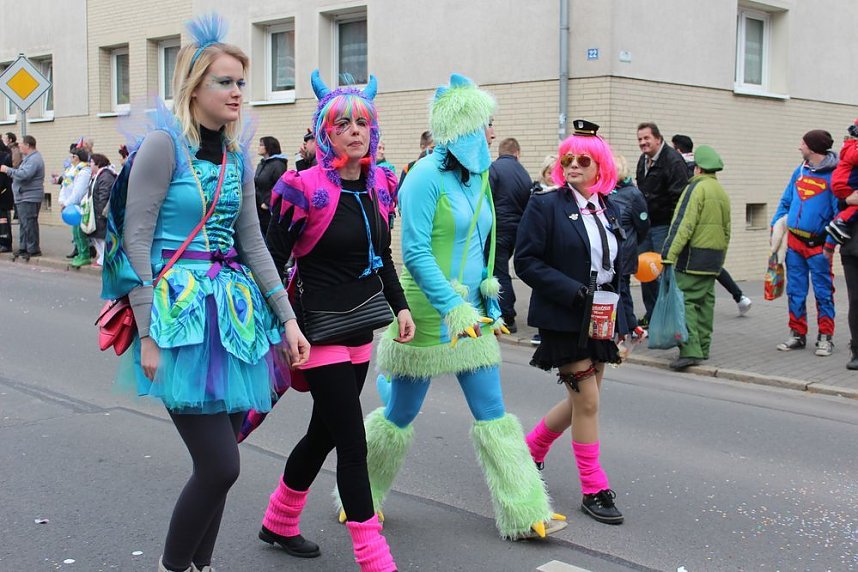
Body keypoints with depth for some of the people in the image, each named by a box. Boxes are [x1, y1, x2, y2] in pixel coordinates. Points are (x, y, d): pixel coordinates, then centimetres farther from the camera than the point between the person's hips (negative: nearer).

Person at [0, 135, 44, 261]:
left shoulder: (34, 159, -16)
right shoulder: (29, 158, 19)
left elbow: (24, 175, -27)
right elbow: (23, 173, 22)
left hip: (29, 198, -11)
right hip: (23, 197, 11)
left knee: (29, 224, -7)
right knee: (23, 223, 15)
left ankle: (33, 250, -3)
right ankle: (23, 248, 21)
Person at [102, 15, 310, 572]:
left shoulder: (237, 155, 11)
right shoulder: (163, 143, -8)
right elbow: (136, 241, -10)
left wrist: (287, 318, 9)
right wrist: (148, 334, -14)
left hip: (234, 310, 6)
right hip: (182, 314, -6)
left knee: (217, 462, 9)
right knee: (221, 466, -9)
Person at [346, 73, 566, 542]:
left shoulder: (478, 177, 9)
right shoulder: (427, 175, -14)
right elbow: (415, 252, -20)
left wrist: (490, 305, 15)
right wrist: (453, 307, -26)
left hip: (472, 313, 7)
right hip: (428, 314, -7)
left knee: (493, 413, 6)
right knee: (401, 415, 7)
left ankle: (524, 512, 12)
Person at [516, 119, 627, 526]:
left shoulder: (610, 209, 9)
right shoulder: (546, 205, -9)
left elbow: (616, 266, 16)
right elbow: (526, 262, -13)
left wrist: (622, 319, 9)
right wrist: (573, 291, -21)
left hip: (601, 319, 7)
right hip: (564, 320, -6)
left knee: (581, 400, 14)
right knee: (587, 401, -4)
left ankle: (530, 449, 36)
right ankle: (594, 490, 10)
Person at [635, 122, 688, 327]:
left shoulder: (673, 161, -14)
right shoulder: (643, 161, 12)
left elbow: (679, 197, -18)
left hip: (664, 226, -8)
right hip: (645, 224, 8)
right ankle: (651, 314, 23)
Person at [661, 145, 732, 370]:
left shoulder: (696, 188, -12)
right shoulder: (722, 193, 15)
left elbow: (683, 225, -20)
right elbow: (726, 231, 20)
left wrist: (668, 255, -21)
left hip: (693, 254, -8)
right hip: (714, 258, 9)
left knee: (686, 301, -9)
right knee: (706, 301, 14)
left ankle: (690, 350, -18)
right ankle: (703, 348, 20)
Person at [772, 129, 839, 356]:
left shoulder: (833, 175, -8)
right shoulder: (800, 171, 11)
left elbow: (840, 211, -10)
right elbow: (785, 201, 18)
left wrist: (830, 244, -14)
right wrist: (775, 227, 8)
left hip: (818, 245, -6)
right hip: (793, 241, 6)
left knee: (823, 292, 2)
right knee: (795, 292, 9)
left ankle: (825, 338, 10)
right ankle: (798, 335, 18)